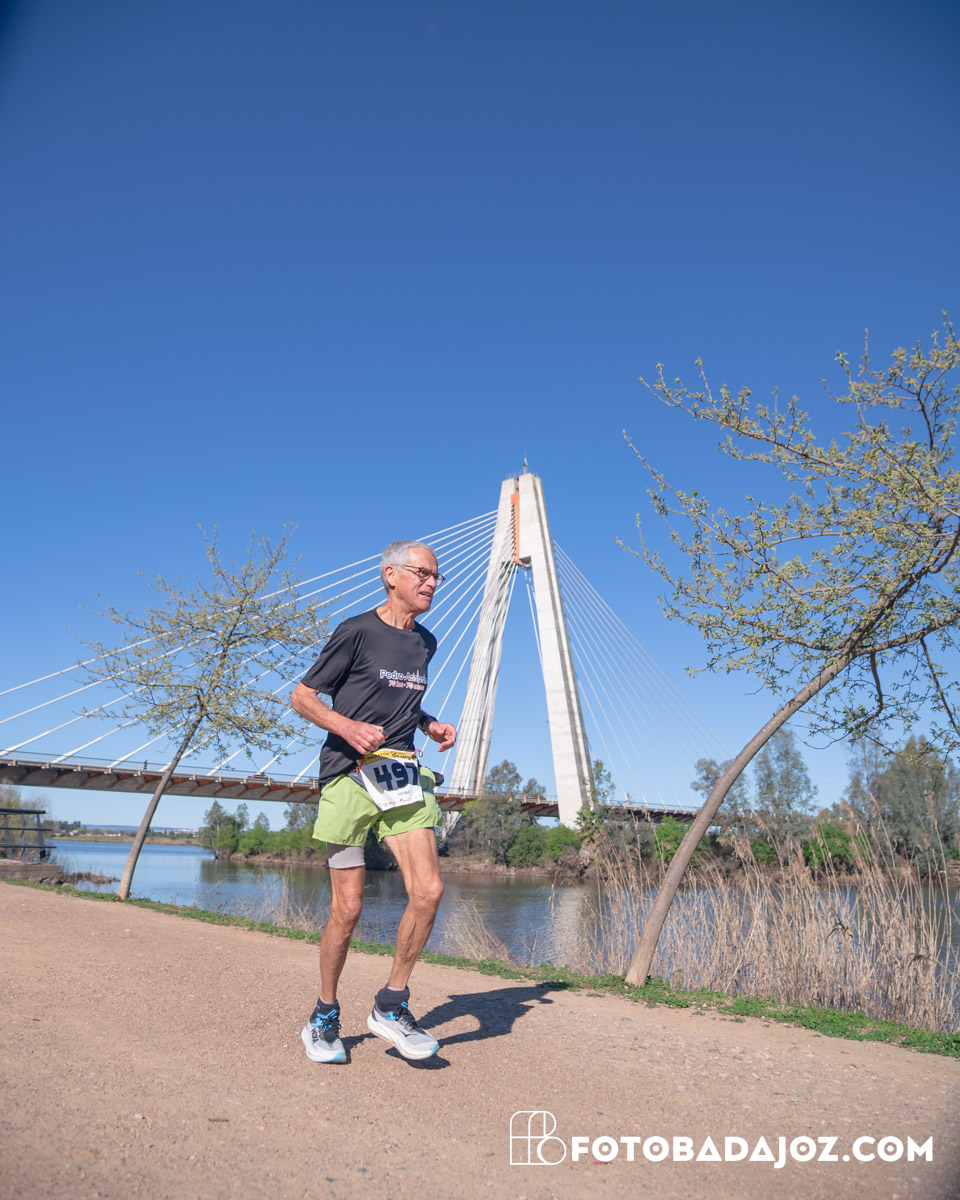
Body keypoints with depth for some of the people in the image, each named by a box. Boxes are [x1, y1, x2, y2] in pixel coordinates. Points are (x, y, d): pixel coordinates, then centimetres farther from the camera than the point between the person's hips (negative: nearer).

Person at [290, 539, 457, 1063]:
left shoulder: (425, 642, 15)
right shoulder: (356, 631, -5)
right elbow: (302, 696, -2)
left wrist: (430, 724, 10)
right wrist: (347, 726, -19)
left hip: (402, 775, 5)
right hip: (350, 776, -5)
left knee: (428, 890, -9)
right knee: (348, 907, -1)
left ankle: (391, 1006, 11)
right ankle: (324, 1016, 23)